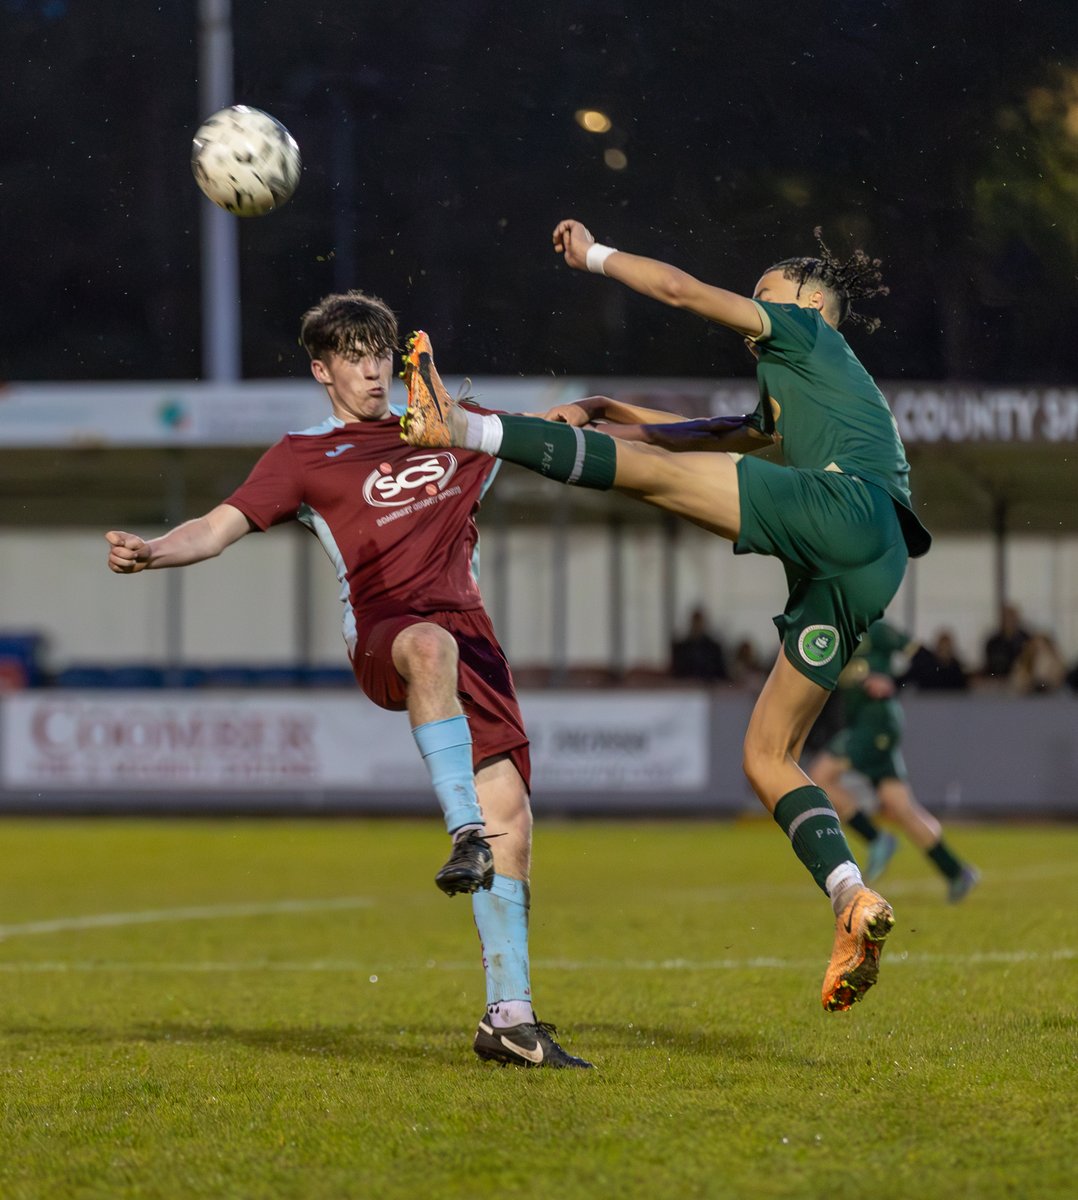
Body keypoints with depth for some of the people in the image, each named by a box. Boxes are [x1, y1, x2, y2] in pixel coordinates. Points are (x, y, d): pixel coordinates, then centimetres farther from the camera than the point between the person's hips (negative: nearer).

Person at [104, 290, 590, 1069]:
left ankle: (510, 1016, 2)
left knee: (510, 819, -6)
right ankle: (464, 835, -51)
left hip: (472, 637, 5)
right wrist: (150, 553, -19)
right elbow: (222, 526, -1)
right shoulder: (305, 455, 11)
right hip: (383, 633, -4)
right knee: (432, 646, -43)